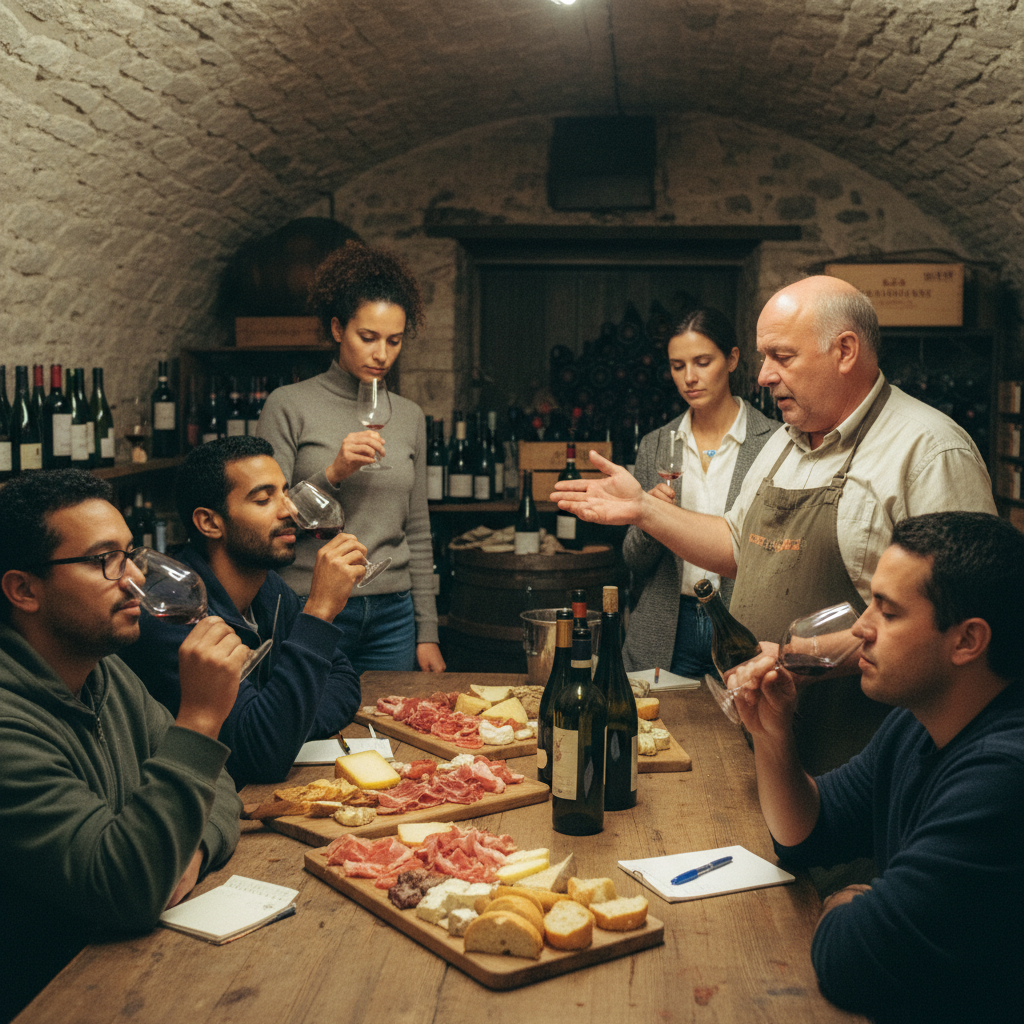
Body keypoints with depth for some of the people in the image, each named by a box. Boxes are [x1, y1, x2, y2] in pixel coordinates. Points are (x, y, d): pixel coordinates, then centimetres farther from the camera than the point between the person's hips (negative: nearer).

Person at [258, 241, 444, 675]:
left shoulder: (410, 416, 9)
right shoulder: (289, 406, -3)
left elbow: (417, 533, 12)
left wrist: (427, 633, 9)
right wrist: (332, 473, -20)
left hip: (392, 616, 4)